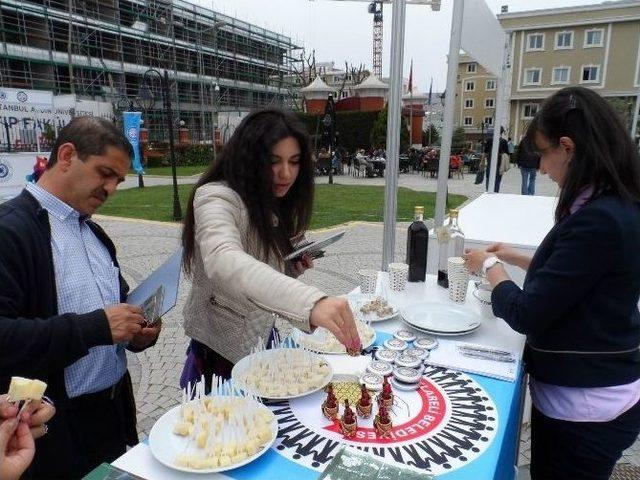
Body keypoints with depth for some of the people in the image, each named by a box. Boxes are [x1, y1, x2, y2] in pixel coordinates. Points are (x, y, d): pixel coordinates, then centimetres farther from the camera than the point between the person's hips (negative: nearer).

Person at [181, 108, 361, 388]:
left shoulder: (274, 206, 4)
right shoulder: (216, 198, -22)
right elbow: (224, 264, -43)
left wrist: (294, 267, -8)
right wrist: (311, 301, -57)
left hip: (262, 338, 7)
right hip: (224, 351, -7)